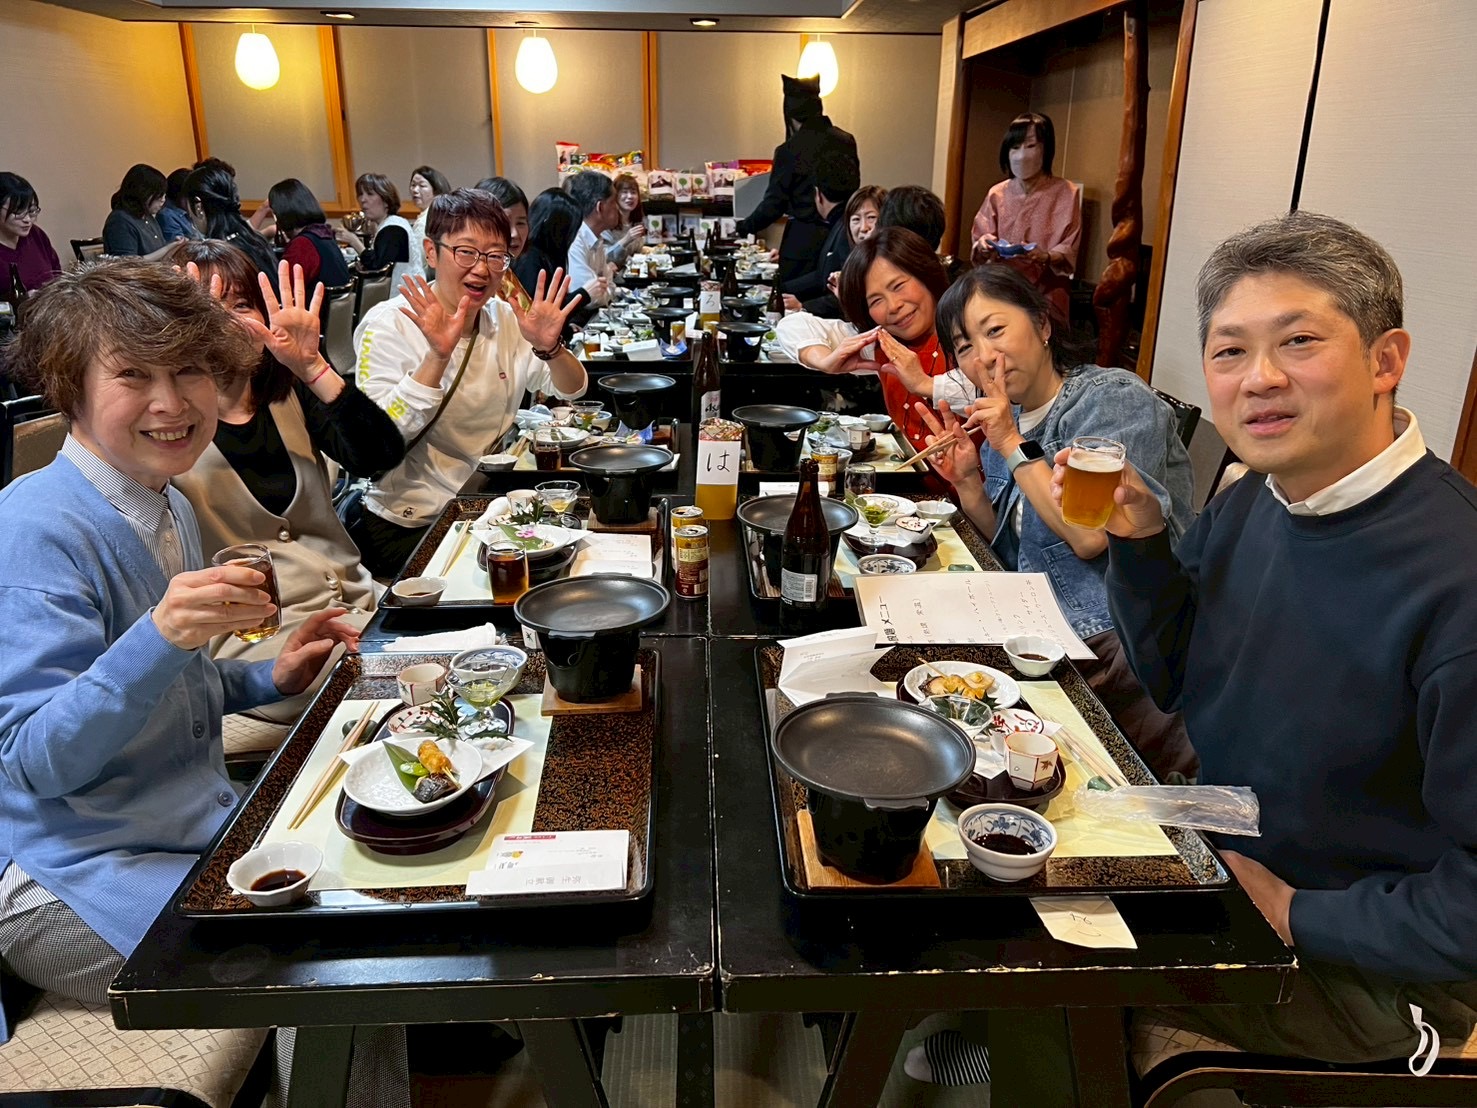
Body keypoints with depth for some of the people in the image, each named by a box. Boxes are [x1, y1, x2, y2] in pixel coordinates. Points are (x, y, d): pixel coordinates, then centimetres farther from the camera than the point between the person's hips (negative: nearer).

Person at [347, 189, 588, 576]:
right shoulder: (388, 325, -11)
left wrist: (549, 348, -18)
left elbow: (573, 391, 4)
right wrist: (438, 356, -32)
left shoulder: (505, 319, 6)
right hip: (408, 526, -6)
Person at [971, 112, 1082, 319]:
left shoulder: (1067, 193, -2)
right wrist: (983, 246, -18)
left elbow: (1069, 252, -5)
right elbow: (977, 242, 6)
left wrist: (1045, 257, -26)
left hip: (1046, 294, -2)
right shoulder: (997, 193, 5)